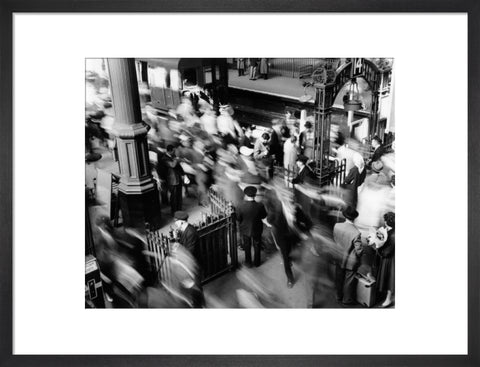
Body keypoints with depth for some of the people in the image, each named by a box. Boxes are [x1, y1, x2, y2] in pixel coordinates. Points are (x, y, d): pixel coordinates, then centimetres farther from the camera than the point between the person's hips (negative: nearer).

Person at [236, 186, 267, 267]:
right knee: (257, 246, 24)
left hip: (245, 230, 0)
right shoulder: (260, 206, -26)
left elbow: (238, 219, -13)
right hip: (257, 229, 0)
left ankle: (248, 262, 40)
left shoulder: (240, 207, -28)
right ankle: (257, 262, 42)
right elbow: (264, 215, -8)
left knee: (247, 247, 23)